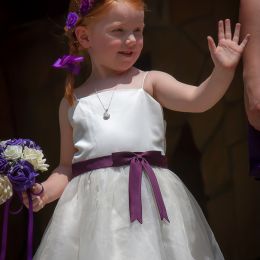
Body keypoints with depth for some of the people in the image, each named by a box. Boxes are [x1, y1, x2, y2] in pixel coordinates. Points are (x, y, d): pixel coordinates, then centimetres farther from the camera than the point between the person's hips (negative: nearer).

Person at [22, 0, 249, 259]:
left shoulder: (150, 82, 8)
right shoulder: (72, 103, 14)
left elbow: (197, 99, -7)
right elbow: (67, 167, 18)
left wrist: (223, 71, -23)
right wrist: (44, 190, 1)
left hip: (150, 201, -1)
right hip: (93, 206, 2)